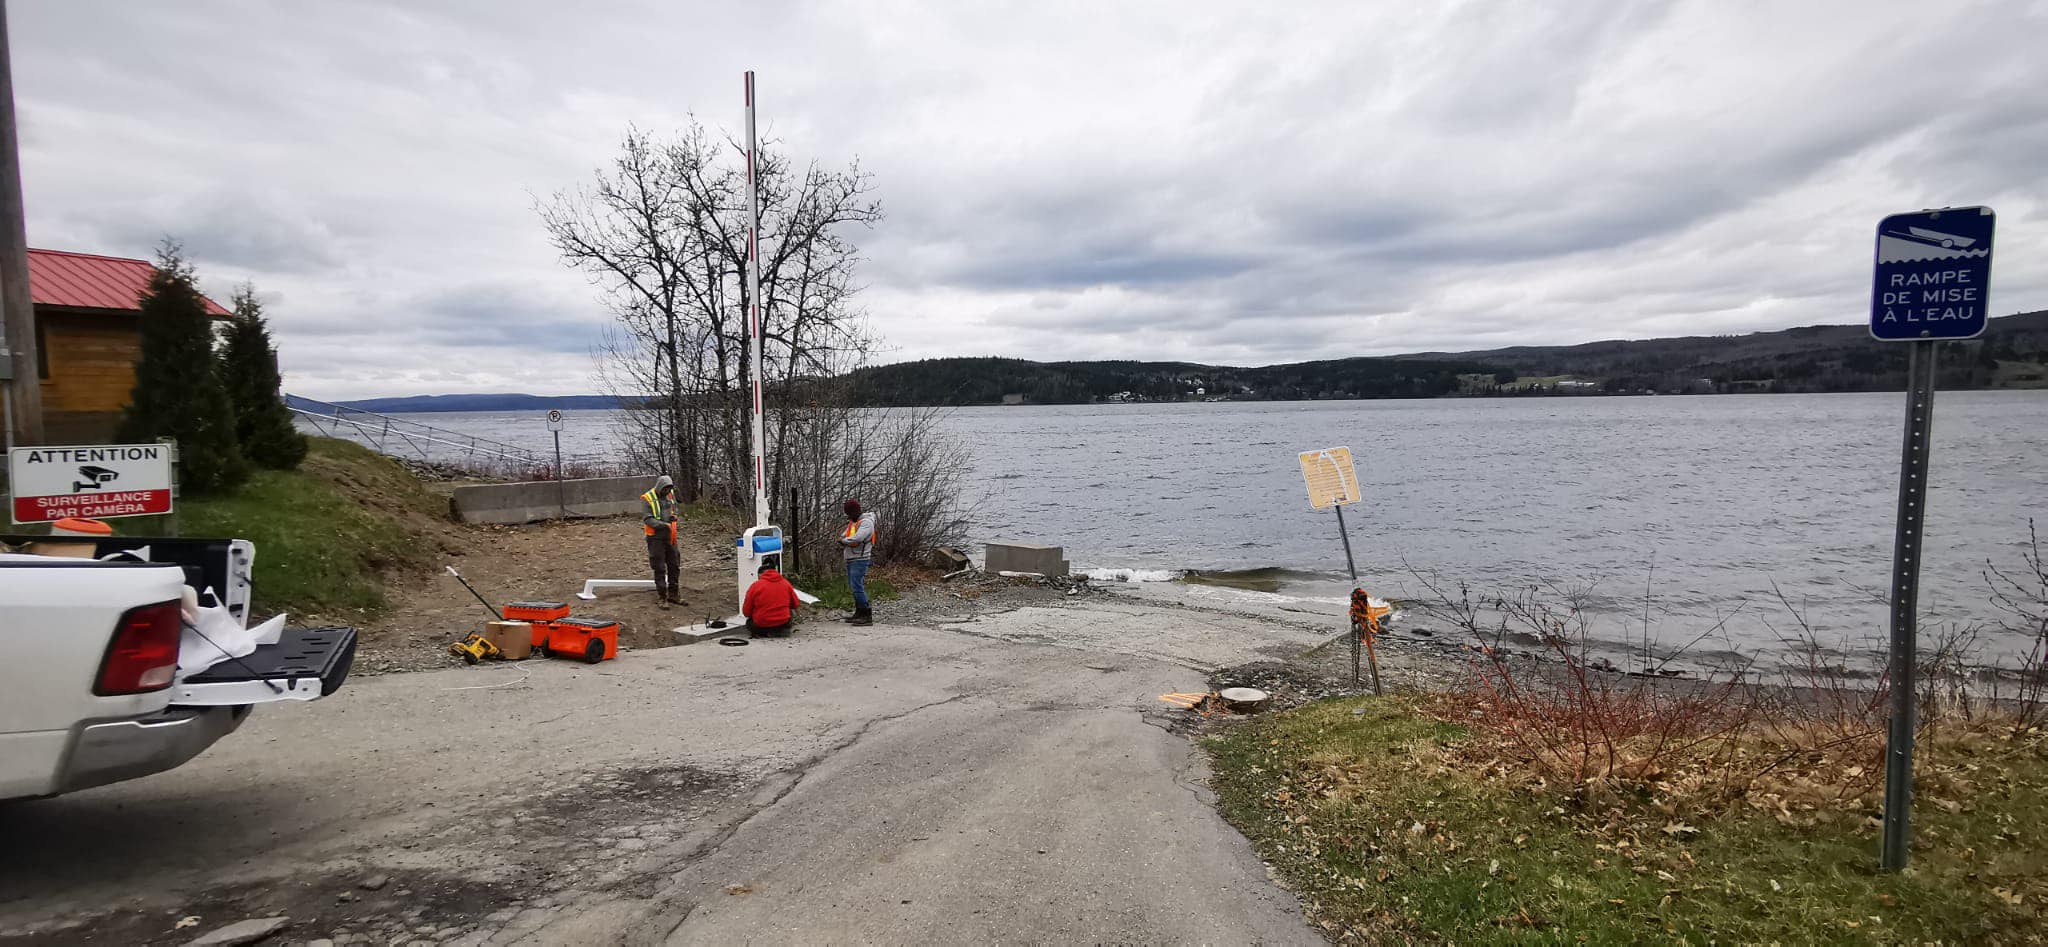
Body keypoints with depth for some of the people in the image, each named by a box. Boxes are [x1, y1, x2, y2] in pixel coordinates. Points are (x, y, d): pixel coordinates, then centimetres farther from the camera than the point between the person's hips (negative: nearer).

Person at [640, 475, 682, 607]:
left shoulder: (670, 494, 5)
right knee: (659, 568, -1)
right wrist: (663, 525, -28)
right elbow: (647, 519, -18)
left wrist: (674, 516, 0)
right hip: (655, 537, -6)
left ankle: (673, 594, 24)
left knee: (674, 566, 11)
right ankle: (662, 597, 8)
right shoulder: (647, 498, -13)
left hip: (670, 536, 6)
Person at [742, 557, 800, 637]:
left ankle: (762, 634, 5)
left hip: (760, 626, -1)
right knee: (792, 612, 32)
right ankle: (782, 631, 8)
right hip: (783, 623, 1)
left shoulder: (755, 586, -7)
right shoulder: (786, 583, 0)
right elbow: (795, 604, 11)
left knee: (749, 622, 33)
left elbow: (746, 612, -3)